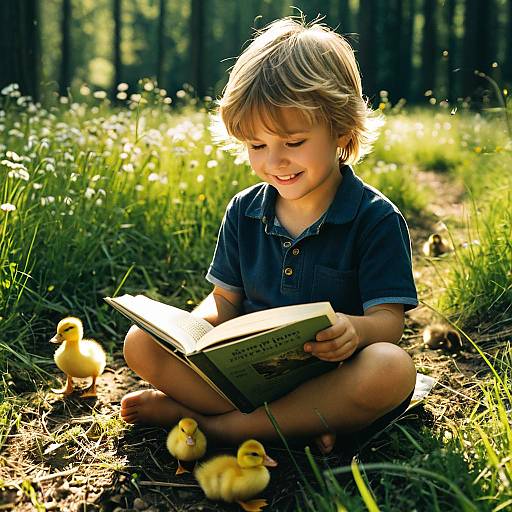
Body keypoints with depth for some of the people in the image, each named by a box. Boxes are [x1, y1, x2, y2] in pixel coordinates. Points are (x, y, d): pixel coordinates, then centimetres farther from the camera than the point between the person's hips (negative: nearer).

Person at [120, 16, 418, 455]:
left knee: (392, 369, -37)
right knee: (141, 342, -12)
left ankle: (209, 422, -26)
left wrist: (355, 330, -37)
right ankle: (294, 424, -21)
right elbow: (225, 301, 10)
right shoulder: (243, 212, 7)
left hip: (329, 374, -3)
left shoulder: (375, 218, -8)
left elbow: (389, 318, -12)